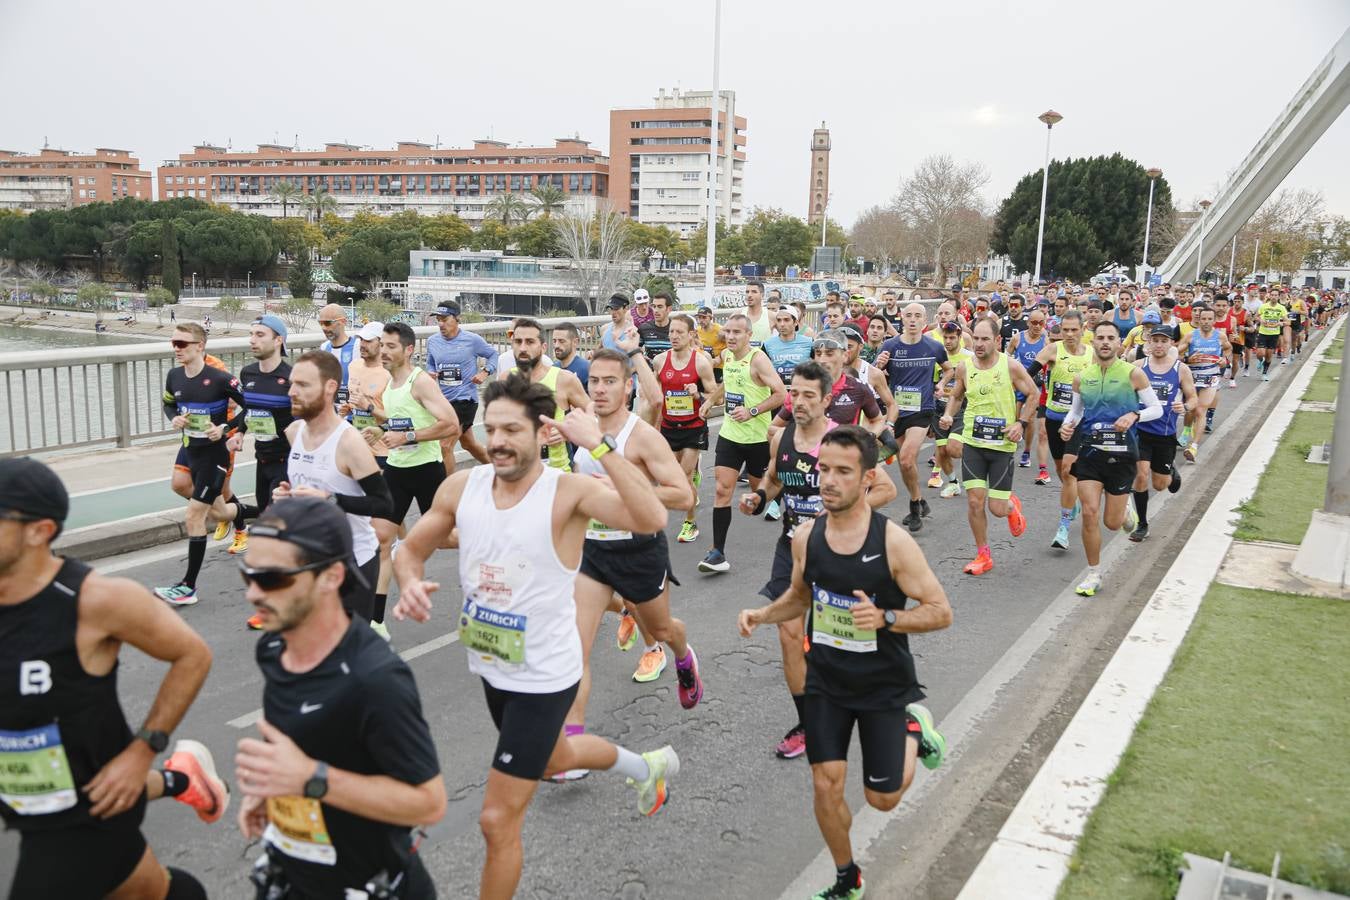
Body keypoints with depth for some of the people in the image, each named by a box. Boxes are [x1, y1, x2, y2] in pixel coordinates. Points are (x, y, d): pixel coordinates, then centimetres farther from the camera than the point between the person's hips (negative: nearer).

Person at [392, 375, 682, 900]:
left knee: (498, 821, -1)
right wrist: (411, 584, -17)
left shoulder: (569, 492, -24)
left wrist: (598, 444, -41)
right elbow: (411, 550, 5)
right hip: (491, 667, 7)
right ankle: (647, 767, 62)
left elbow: (651, 519, -41)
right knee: (553, 760, 33)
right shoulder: (461, 486, -8)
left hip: (543, 678, -7)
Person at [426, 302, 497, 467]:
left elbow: (493, 355, 5)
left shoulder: (473, 340, -10)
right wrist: (430, 373, -5)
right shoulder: (432, 341, 2)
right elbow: (430, 364, 17)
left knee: (445, 445, -15)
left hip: (465, 399, -6)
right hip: (443, 398, 6)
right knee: (469, 443, 21)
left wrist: (485, 372, -11)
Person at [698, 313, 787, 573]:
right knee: (722, 489, -6)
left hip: (758, 437, -5)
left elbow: (781, 394, -21)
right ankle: (718, 552, -7)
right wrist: (711, 400, 20)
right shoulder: (726, 355, 6)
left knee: (760, 489, 11)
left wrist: (752, 411, -26)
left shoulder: (758, 359, -16)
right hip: (729, 433, 5)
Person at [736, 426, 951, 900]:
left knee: (882, 799, 8)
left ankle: (913, 729, 37)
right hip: (826, 683, 3)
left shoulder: (893, 542, -21)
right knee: (827, 786, 4)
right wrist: (762, 614, -8)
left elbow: (940, 611, -15)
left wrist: (885, 618, -31)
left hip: (885, 687, -3)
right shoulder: (806, 536, -8)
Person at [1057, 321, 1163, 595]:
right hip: (1090, 451, 2)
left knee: (1112, 523, 5)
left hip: (1121, 453, -2)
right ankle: (1093, 573, 9)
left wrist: (1134, 415, -18)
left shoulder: (1133, 374, -4)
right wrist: (1067, 425, -5)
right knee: (1089, 514, -8)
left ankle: (1126, 509, 44)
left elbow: (1157, 408, 1)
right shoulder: (1081, 378, 4)